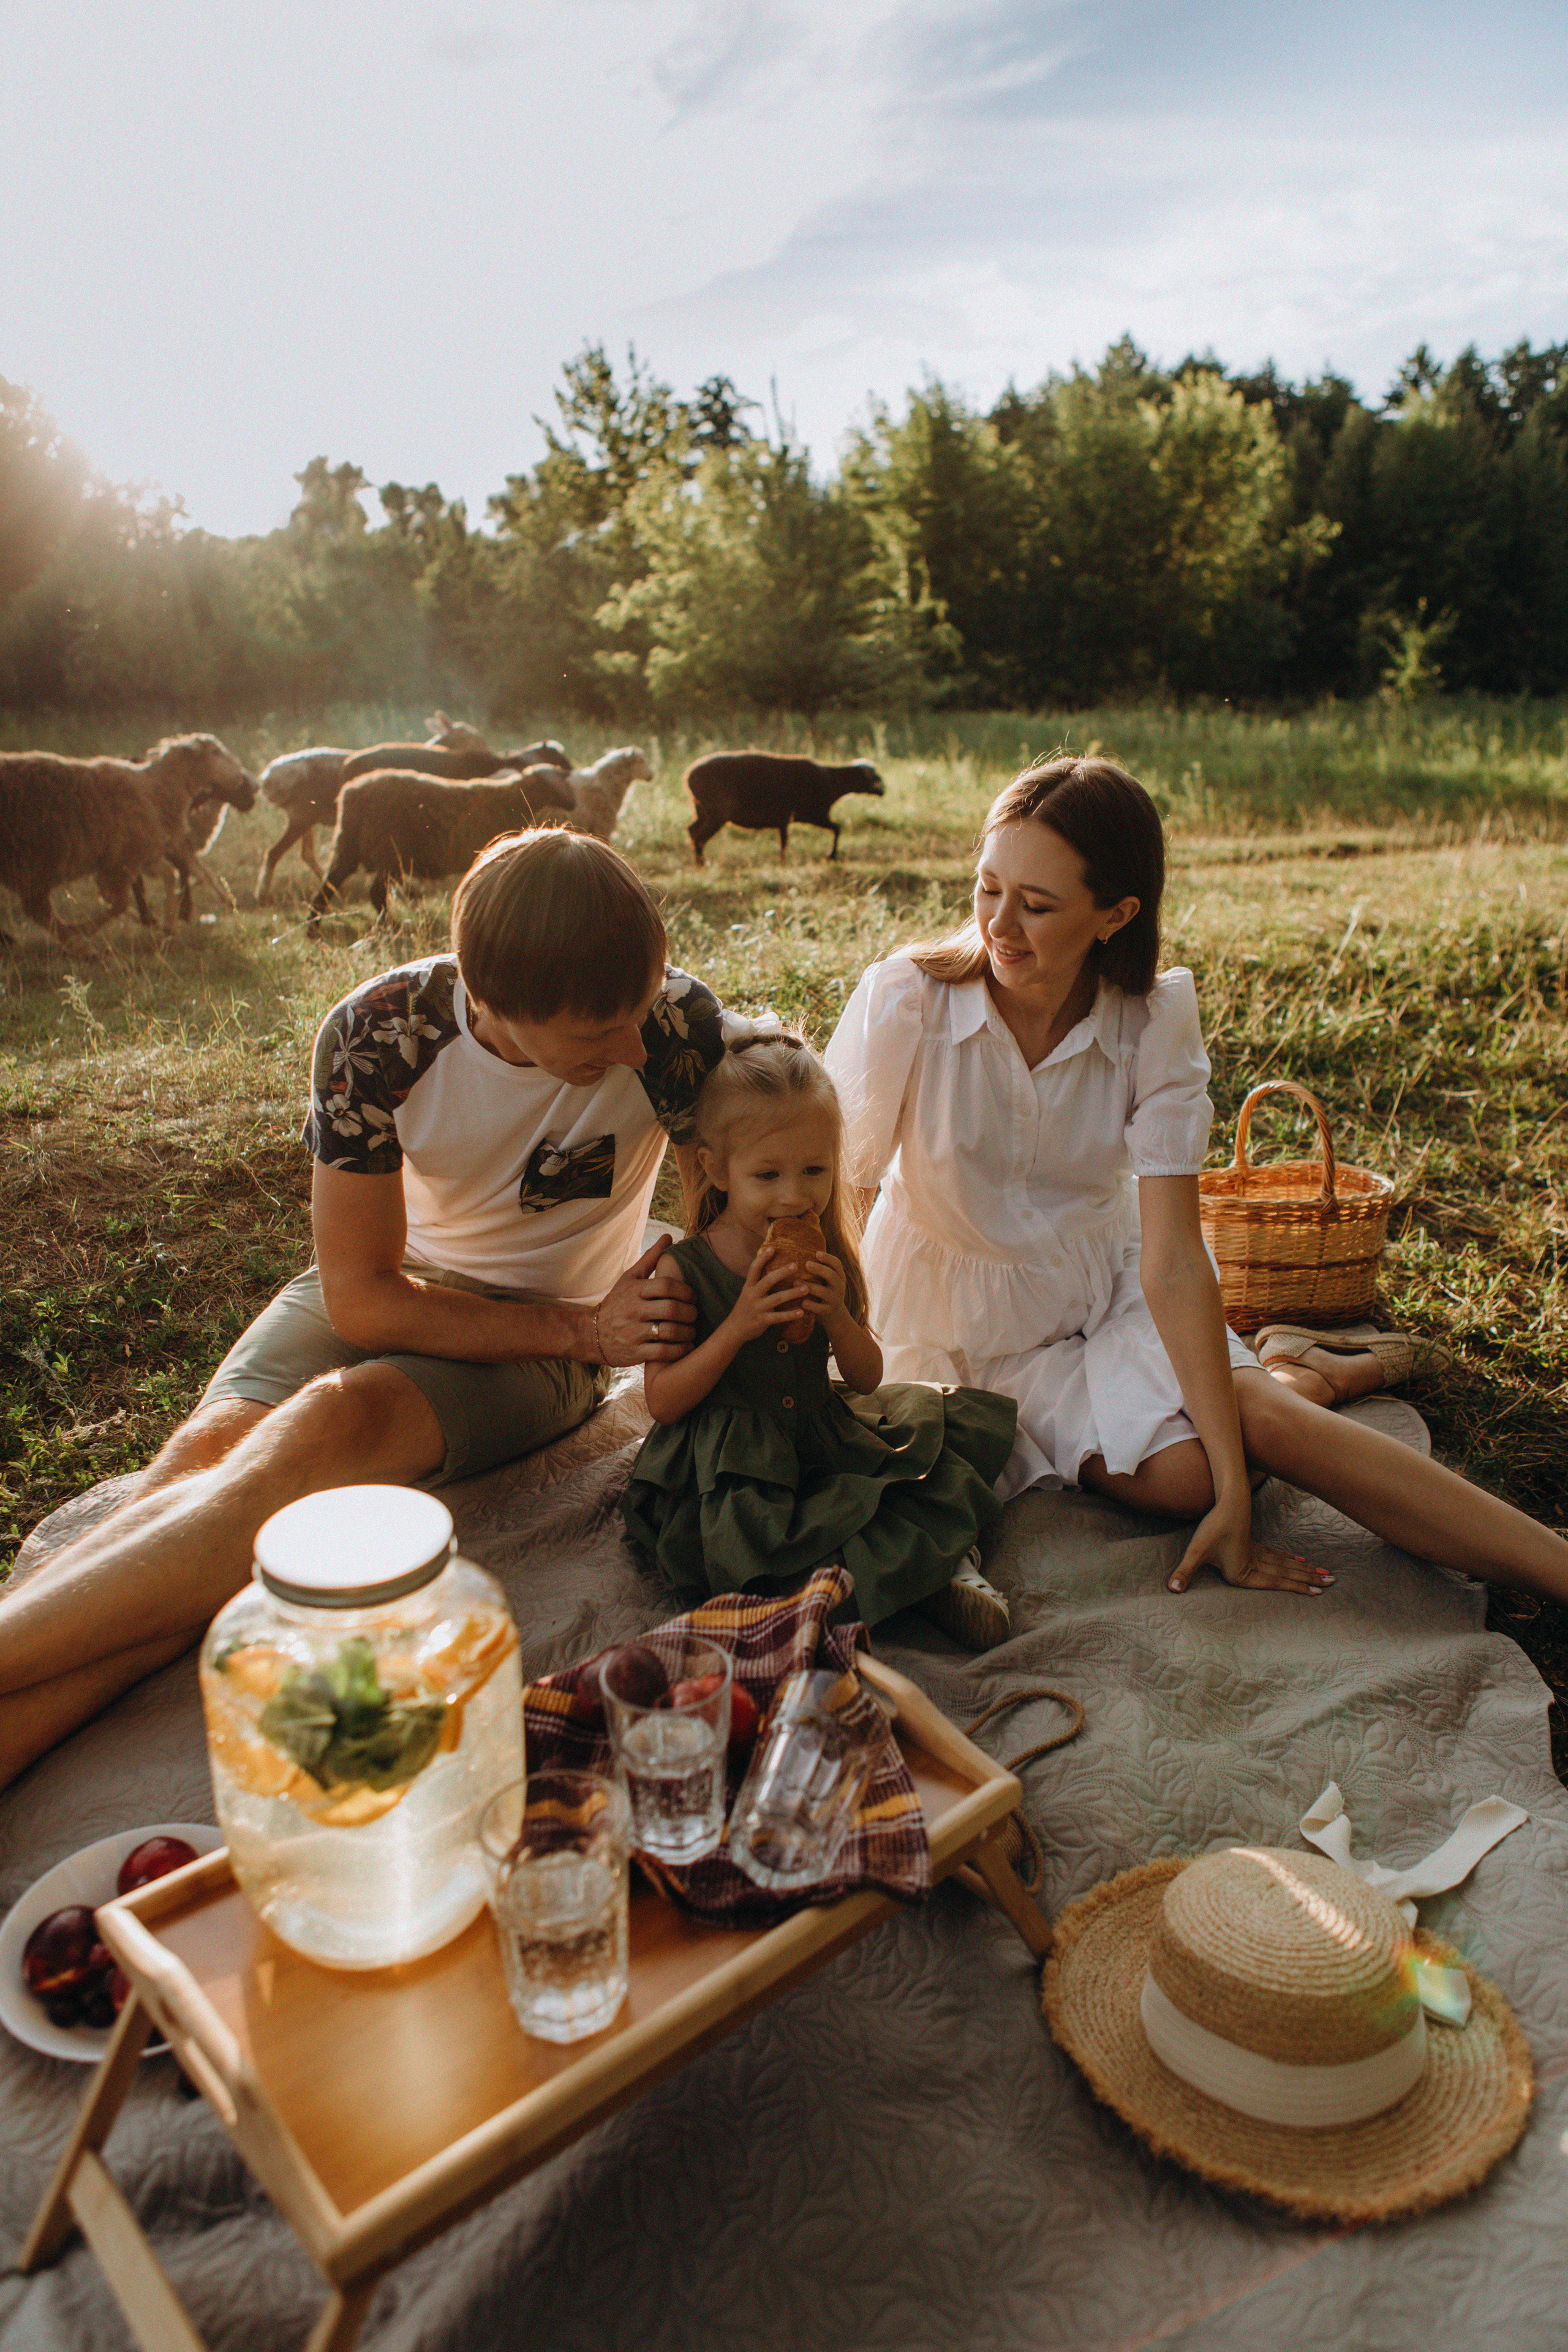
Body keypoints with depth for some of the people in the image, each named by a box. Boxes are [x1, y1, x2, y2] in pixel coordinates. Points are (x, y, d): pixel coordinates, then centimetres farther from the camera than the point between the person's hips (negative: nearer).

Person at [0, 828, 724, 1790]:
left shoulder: (673, 1018, -24)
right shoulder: (376, 1034, -23)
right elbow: (362, 1298, -18)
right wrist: (585, 1331, -23)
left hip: (561, 1327, -2)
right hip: (385, 1286, 2)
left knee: (327, 1425, -31)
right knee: (210, 1448, -26)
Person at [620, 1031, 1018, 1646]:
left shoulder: (826, 1259, 0)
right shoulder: (685, 1270, -11)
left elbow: (868, 1379, 6)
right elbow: (663, 1403, -12)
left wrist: (835, 1316, -15)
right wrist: (739, 1326, -24)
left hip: (827, 1443, 4)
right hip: (731, 1468, -4)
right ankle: (923, 1569, -22)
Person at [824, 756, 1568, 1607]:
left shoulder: (1155, 1023, -18)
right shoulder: (904, 1002, -23)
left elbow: (1173, 1263, -22)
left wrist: (1235, 1495, -26)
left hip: (1108, 1283, 1)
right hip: (971, 1320, -1)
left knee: (1255, 1416, -27)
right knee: (1180, 1477, -22)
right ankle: (1309, 1377, 4)